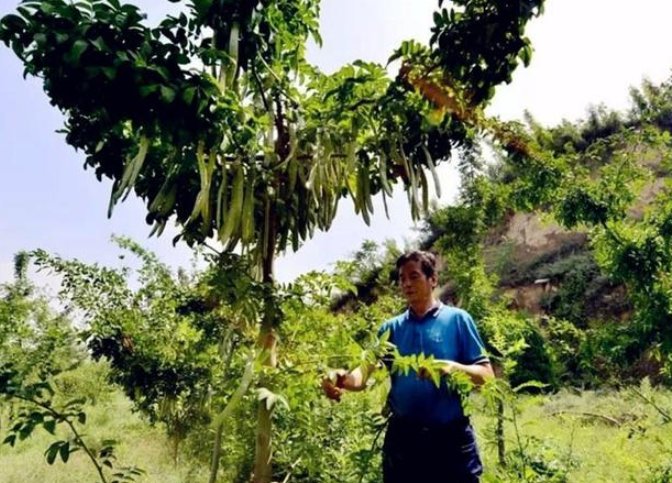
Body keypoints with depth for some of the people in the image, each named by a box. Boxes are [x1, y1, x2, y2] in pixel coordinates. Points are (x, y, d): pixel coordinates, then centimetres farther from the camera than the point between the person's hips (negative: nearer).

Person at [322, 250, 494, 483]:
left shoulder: (457, 319, -1)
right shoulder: (392, 328, 7)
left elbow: (486, 374, -3)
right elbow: (365, 372, -3)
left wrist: (453, 367, -23)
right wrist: (344, 379, -26)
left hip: (451, 436, -3)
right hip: (402, 437, 3)